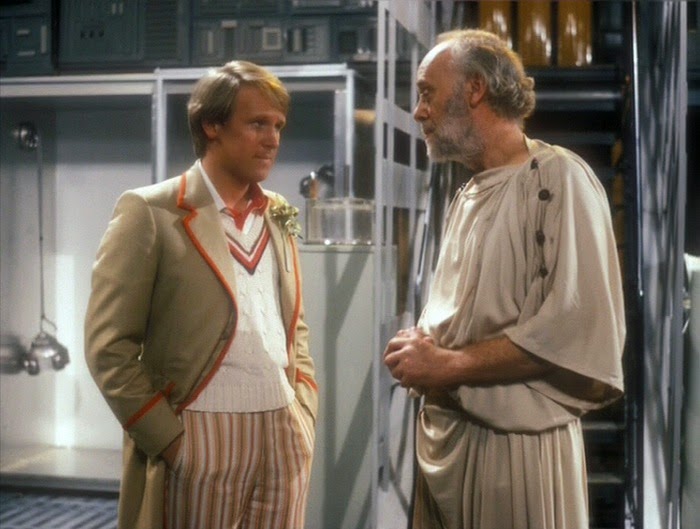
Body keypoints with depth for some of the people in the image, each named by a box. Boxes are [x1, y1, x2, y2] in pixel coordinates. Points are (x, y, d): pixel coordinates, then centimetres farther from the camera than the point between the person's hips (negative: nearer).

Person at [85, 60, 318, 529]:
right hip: (198, 440, -5)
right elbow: (109, 346, -8)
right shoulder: (151, 213, -5)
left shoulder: (279, 217, 12)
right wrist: (169, 439, -11)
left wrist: (304, 418, 8)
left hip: (284, 439, 5)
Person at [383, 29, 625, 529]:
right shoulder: (468, 195, 14)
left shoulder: (558, 178, -11)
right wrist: (420, 348, -2)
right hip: (445, 437, 8)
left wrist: (449, 365, -15)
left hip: (520, 446, -7)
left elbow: (582, 330, -20)